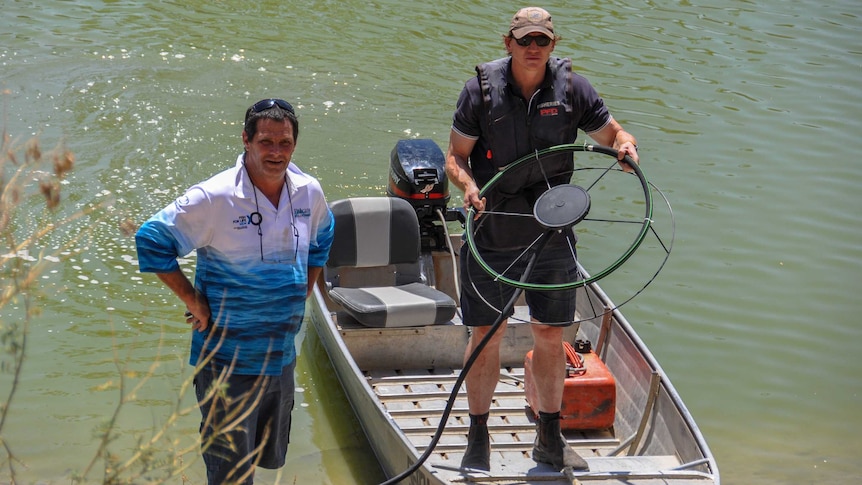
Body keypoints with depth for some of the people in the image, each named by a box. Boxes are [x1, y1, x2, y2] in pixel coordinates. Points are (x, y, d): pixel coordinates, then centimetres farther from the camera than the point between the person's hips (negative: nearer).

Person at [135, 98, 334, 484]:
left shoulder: (308, 192, 0)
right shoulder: (215, 198, -18)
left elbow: (321, 240, 23)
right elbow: (150, 240, -13)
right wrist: (192, 299, -13)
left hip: (282, 358, 6)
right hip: (227, 361, -6)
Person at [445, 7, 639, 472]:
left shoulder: (572, 88, -3)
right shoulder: (481, 89, -7)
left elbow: (611, 133, 8)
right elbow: (456, 156, -1)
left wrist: (625, 146, -15)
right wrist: (468, 185, -22)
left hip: (551, 234, 2)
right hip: (492, 236, -2)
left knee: (550, 335, 9)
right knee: (485, 335, 4)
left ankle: (549, 438, 25)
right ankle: (478, 438, 20)